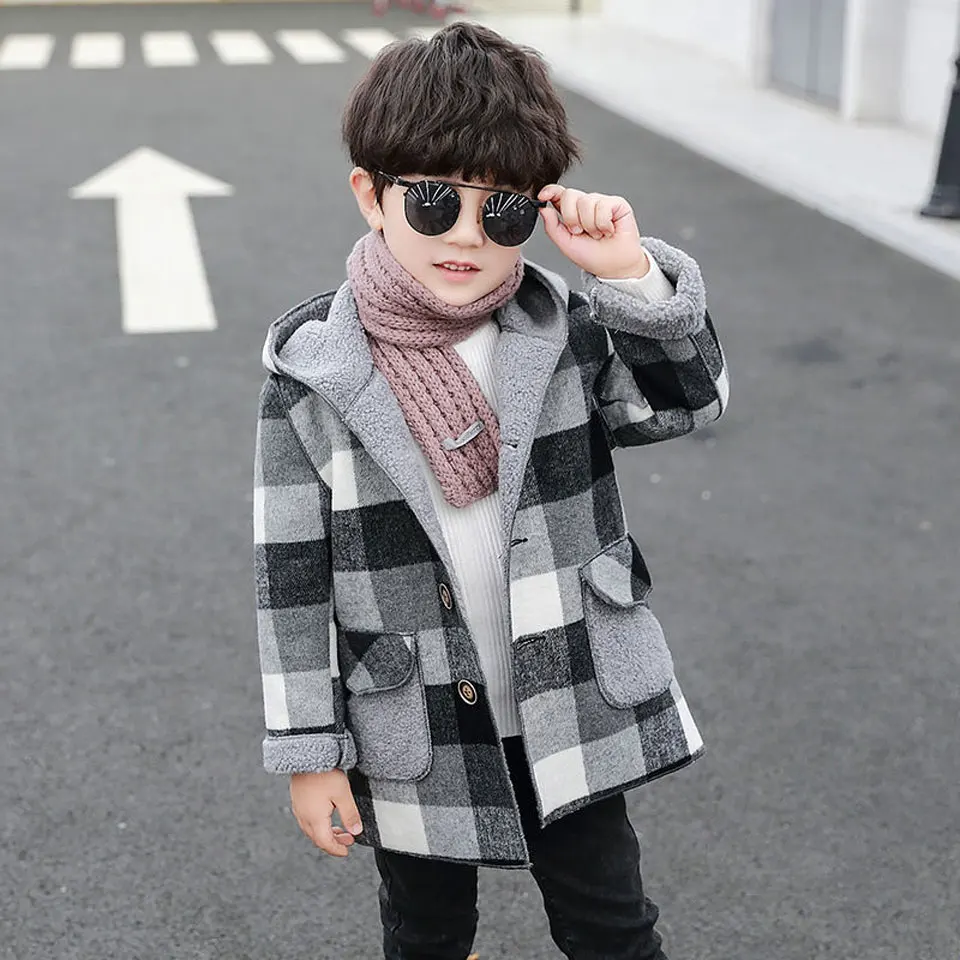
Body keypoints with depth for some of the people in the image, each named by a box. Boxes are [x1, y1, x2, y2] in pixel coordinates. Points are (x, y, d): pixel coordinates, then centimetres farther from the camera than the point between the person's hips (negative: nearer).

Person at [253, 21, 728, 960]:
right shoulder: (312, 368, -15)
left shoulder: (565, 329, -8)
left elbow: (690, 400, -4)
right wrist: (308, 751, -6)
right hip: (413, 734, -1)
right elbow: (291, 575, -10)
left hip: (573, 709, 1)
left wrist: (631, 276, -20)